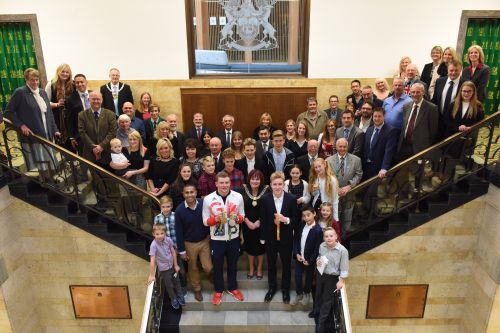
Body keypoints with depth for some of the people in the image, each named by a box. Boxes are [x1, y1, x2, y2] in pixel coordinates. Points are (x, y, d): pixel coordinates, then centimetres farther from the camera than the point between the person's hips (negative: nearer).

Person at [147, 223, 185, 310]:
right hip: (164, 269, -3)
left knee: (177, 281, 22)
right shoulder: (154, 245, -30)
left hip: (172, 266, 3)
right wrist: (151, 275, -22)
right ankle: (173, 299, 41)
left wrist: (176, 265, 2)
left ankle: (180, 296, 46)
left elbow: (173, 252, -4)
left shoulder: (168, 240, -19)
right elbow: (152, 260, -27)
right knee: (169, 285, 16)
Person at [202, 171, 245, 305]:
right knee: (217, 266, 16)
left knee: (232, 264, 20)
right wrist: (215, 219, -26)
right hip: (216, 239, -1)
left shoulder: (238, 197, -8)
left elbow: (242, 216, 3)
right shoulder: (208, 199, -13)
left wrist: (237, 217, -20)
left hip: (233, 238, 2)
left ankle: (232, 287, 42)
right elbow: (205, 221, -6)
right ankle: (218, 290, 37)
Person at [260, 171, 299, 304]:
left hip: (286, 238, -1)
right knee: (271, 264, 19)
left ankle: (285, 289, 37)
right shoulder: (265, 199, -11)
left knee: (286, 264, 16)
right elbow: (263, 220, -5)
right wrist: (262, 238, -1)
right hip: (270, 238, 1)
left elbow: (296, 219, -6)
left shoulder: (291, 199, -13)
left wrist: (286, 219, -25)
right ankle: (272, 287, 41)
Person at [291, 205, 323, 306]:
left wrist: (309, 261, -14)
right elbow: (296, 239, 2)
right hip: (299, 257, 4)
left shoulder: (318, 230, -23)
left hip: (310, 259, -4)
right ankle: (299, 294, 34)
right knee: (297, 276, 11)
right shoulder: (301, 224, -6)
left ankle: (307, 294, 41)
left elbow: (317, 249, -18)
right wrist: (296, 254, -7)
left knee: (309, 277, 17)